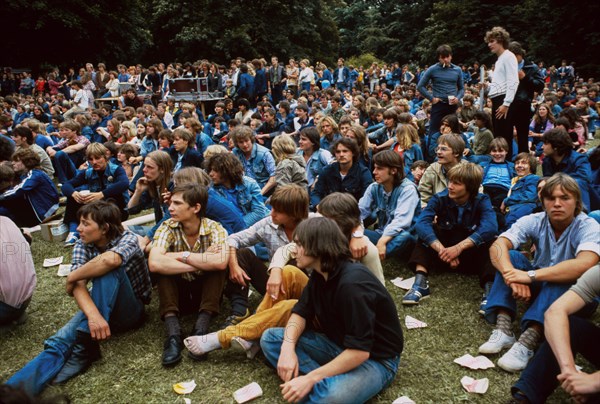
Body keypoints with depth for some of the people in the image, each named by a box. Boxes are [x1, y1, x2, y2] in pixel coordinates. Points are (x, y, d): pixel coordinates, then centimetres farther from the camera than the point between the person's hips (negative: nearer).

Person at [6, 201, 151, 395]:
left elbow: (110, 260, -40)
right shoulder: (82, 246, -3)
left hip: (131, 311, -4)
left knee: (107, 269, -32)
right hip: (101, 307, 4)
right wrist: (93, 314, -40)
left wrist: (71, 277, -23)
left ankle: (86, 343, -32)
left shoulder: (127, 239, -15)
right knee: (60, 342, -25)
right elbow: (79, 285, -20)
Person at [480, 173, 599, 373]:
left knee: (563, 278, -35)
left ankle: (527, 343, -44)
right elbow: (497, 246, -26)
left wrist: (531, 276, -45)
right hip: (539, 287, 4)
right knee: (511, 257, -20)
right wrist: (512, 276, -45)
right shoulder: (535, 221, -12)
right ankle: (504, 330, -32)